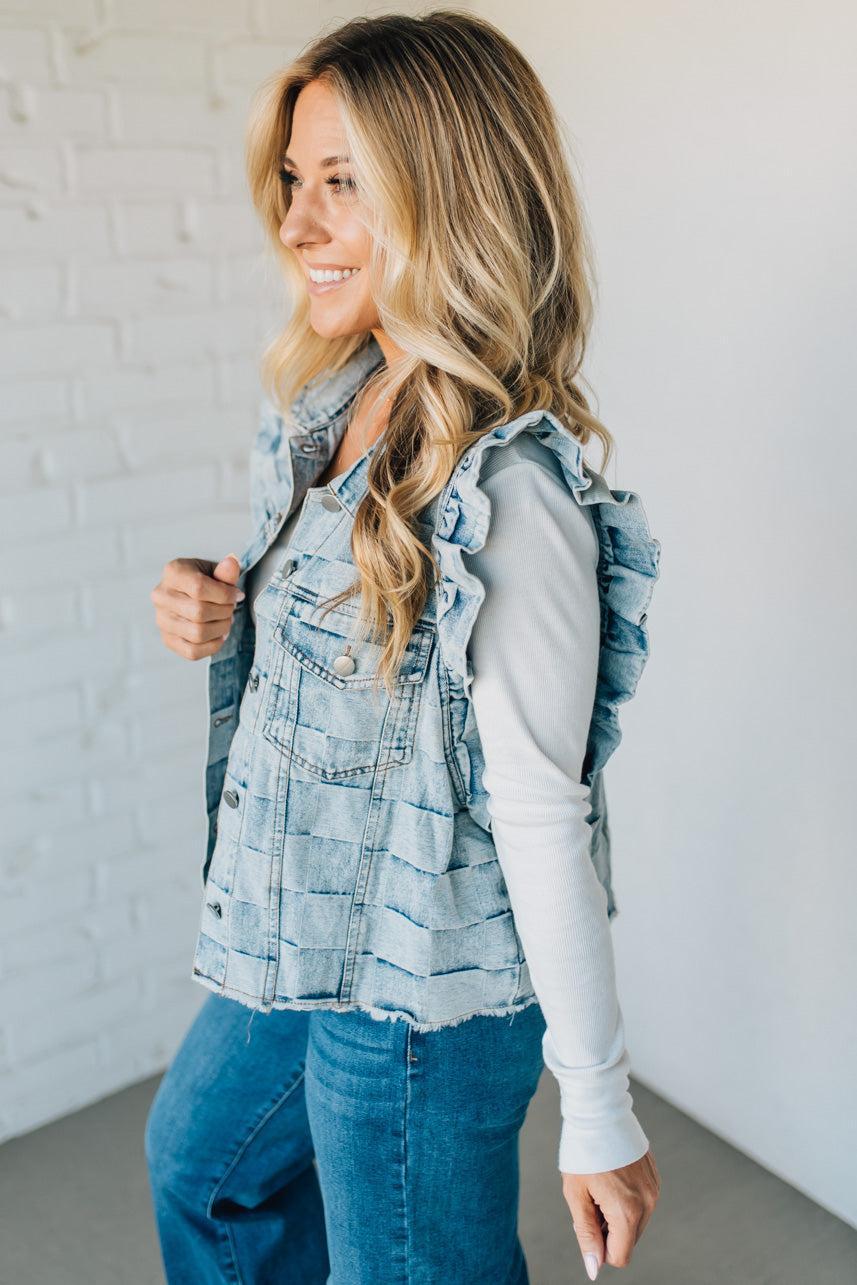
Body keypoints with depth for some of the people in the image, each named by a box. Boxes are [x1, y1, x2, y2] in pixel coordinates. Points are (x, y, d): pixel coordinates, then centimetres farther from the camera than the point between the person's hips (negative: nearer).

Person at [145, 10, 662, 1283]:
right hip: (297, 944, 9)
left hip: (425, 999, -8)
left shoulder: (512, 489, -28)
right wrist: (222, 607, -8)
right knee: (200, 1157, 31)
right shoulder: (327, 409, -2)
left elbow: (543, 816, -24)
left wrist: (601, 1110, -16)